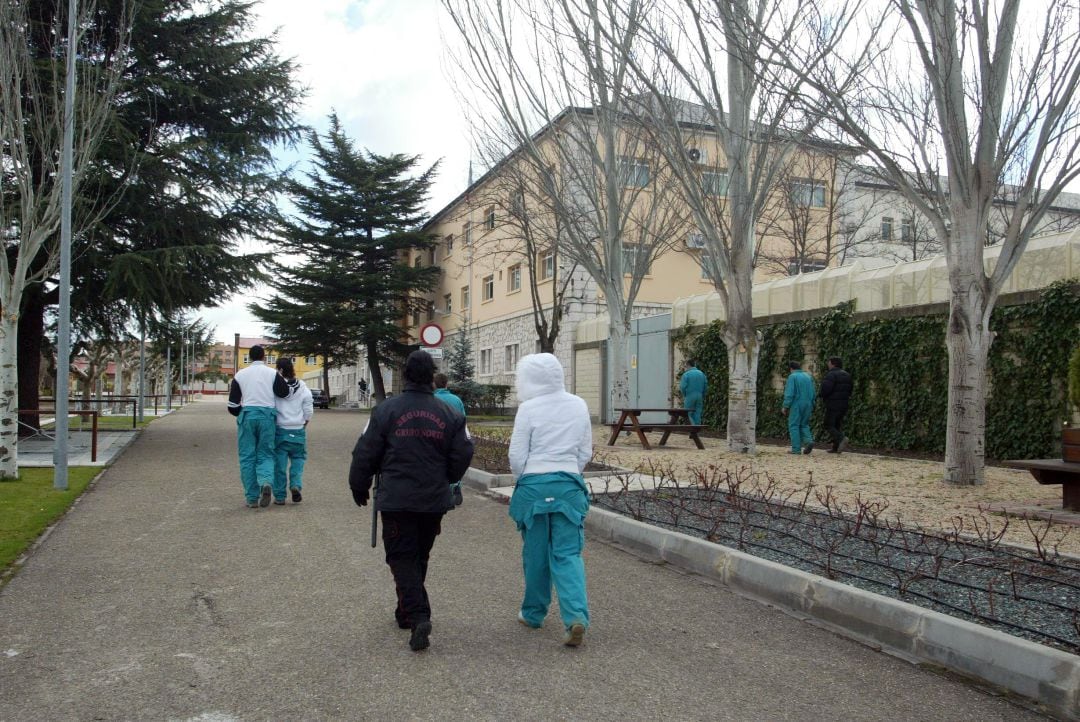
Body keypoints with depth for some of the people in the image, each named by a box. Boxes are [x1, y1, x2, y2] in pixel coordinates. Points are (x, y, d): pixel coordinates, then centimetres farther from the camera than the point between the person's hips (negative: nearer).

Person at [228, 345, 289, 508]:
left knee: (247, 457, 6)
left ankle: (252, 498, 4)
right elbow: (285, 392, -7)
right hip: (267, 415, -1)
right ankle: (266, 482, -22)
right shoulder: (272, 373, 4)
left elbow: (233, 404, 8)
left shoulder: (240, 375, 9)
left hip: (247, 415, 1)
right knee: (265, 454, 7)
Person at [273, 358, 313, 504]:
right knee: (298, 459, 16)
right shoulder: (304, 389, -2)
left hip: (280, 430, -2)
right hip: (298, 431, 2)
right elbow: (308, 412, 0)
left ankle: (279, 496, 10)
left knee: (279, 461, 6)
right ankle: (296, 485, -5)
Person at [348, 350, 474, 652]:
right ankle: (407, 613, 31)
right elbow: (463, 455, 4)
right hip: (435, 500, 3)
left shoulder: (385, 410, -7)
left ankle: (418, 617, -13)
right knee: (420, 556, 18)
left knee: (402, 557, 3)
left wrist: (359, 488, 12)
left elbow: (365, 454, -3)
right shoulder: (449, 414, 1)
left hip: (396, 500, -3)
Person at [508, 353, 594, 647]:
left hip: (534, 485, -2)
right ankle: (576, 616, -11)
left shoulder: (528, 408, -10)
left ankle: (533, 613, 27)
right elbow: (586, 452, 8)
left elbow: (517, 456, -6)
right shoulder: (578, 405, 3)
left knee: (535, 553, 12)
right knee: (567, 553, 5)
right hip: (569, 485, 3)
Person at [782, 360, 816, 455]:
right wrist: (811, 405, 20)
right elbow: (813, 393, 13)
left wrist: (785, 407, -9)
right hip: (807, 405, 6)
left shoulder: (792, 376, -8)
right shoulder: (808, 376, 11)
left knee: (794, 426, 0)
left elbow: (789, 393, -14)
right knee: (804, 425, 17)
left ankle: (796, 449, -4)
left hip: (796, 405, -6)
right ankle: (809, 440, -7)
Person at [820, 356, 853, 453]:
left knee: (829, 425, -3)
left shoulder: (831, 375, -14)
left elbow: (826, 388, -22)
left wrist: (823, 397, -2)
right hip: (844, 404, 8)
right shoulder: (847, 375, 13)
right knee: (837, 425, 13)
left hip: (833, 405, -8)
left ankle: (841, 438, -24)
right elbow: (849, 390, 15)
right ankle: (836, 448, 11)